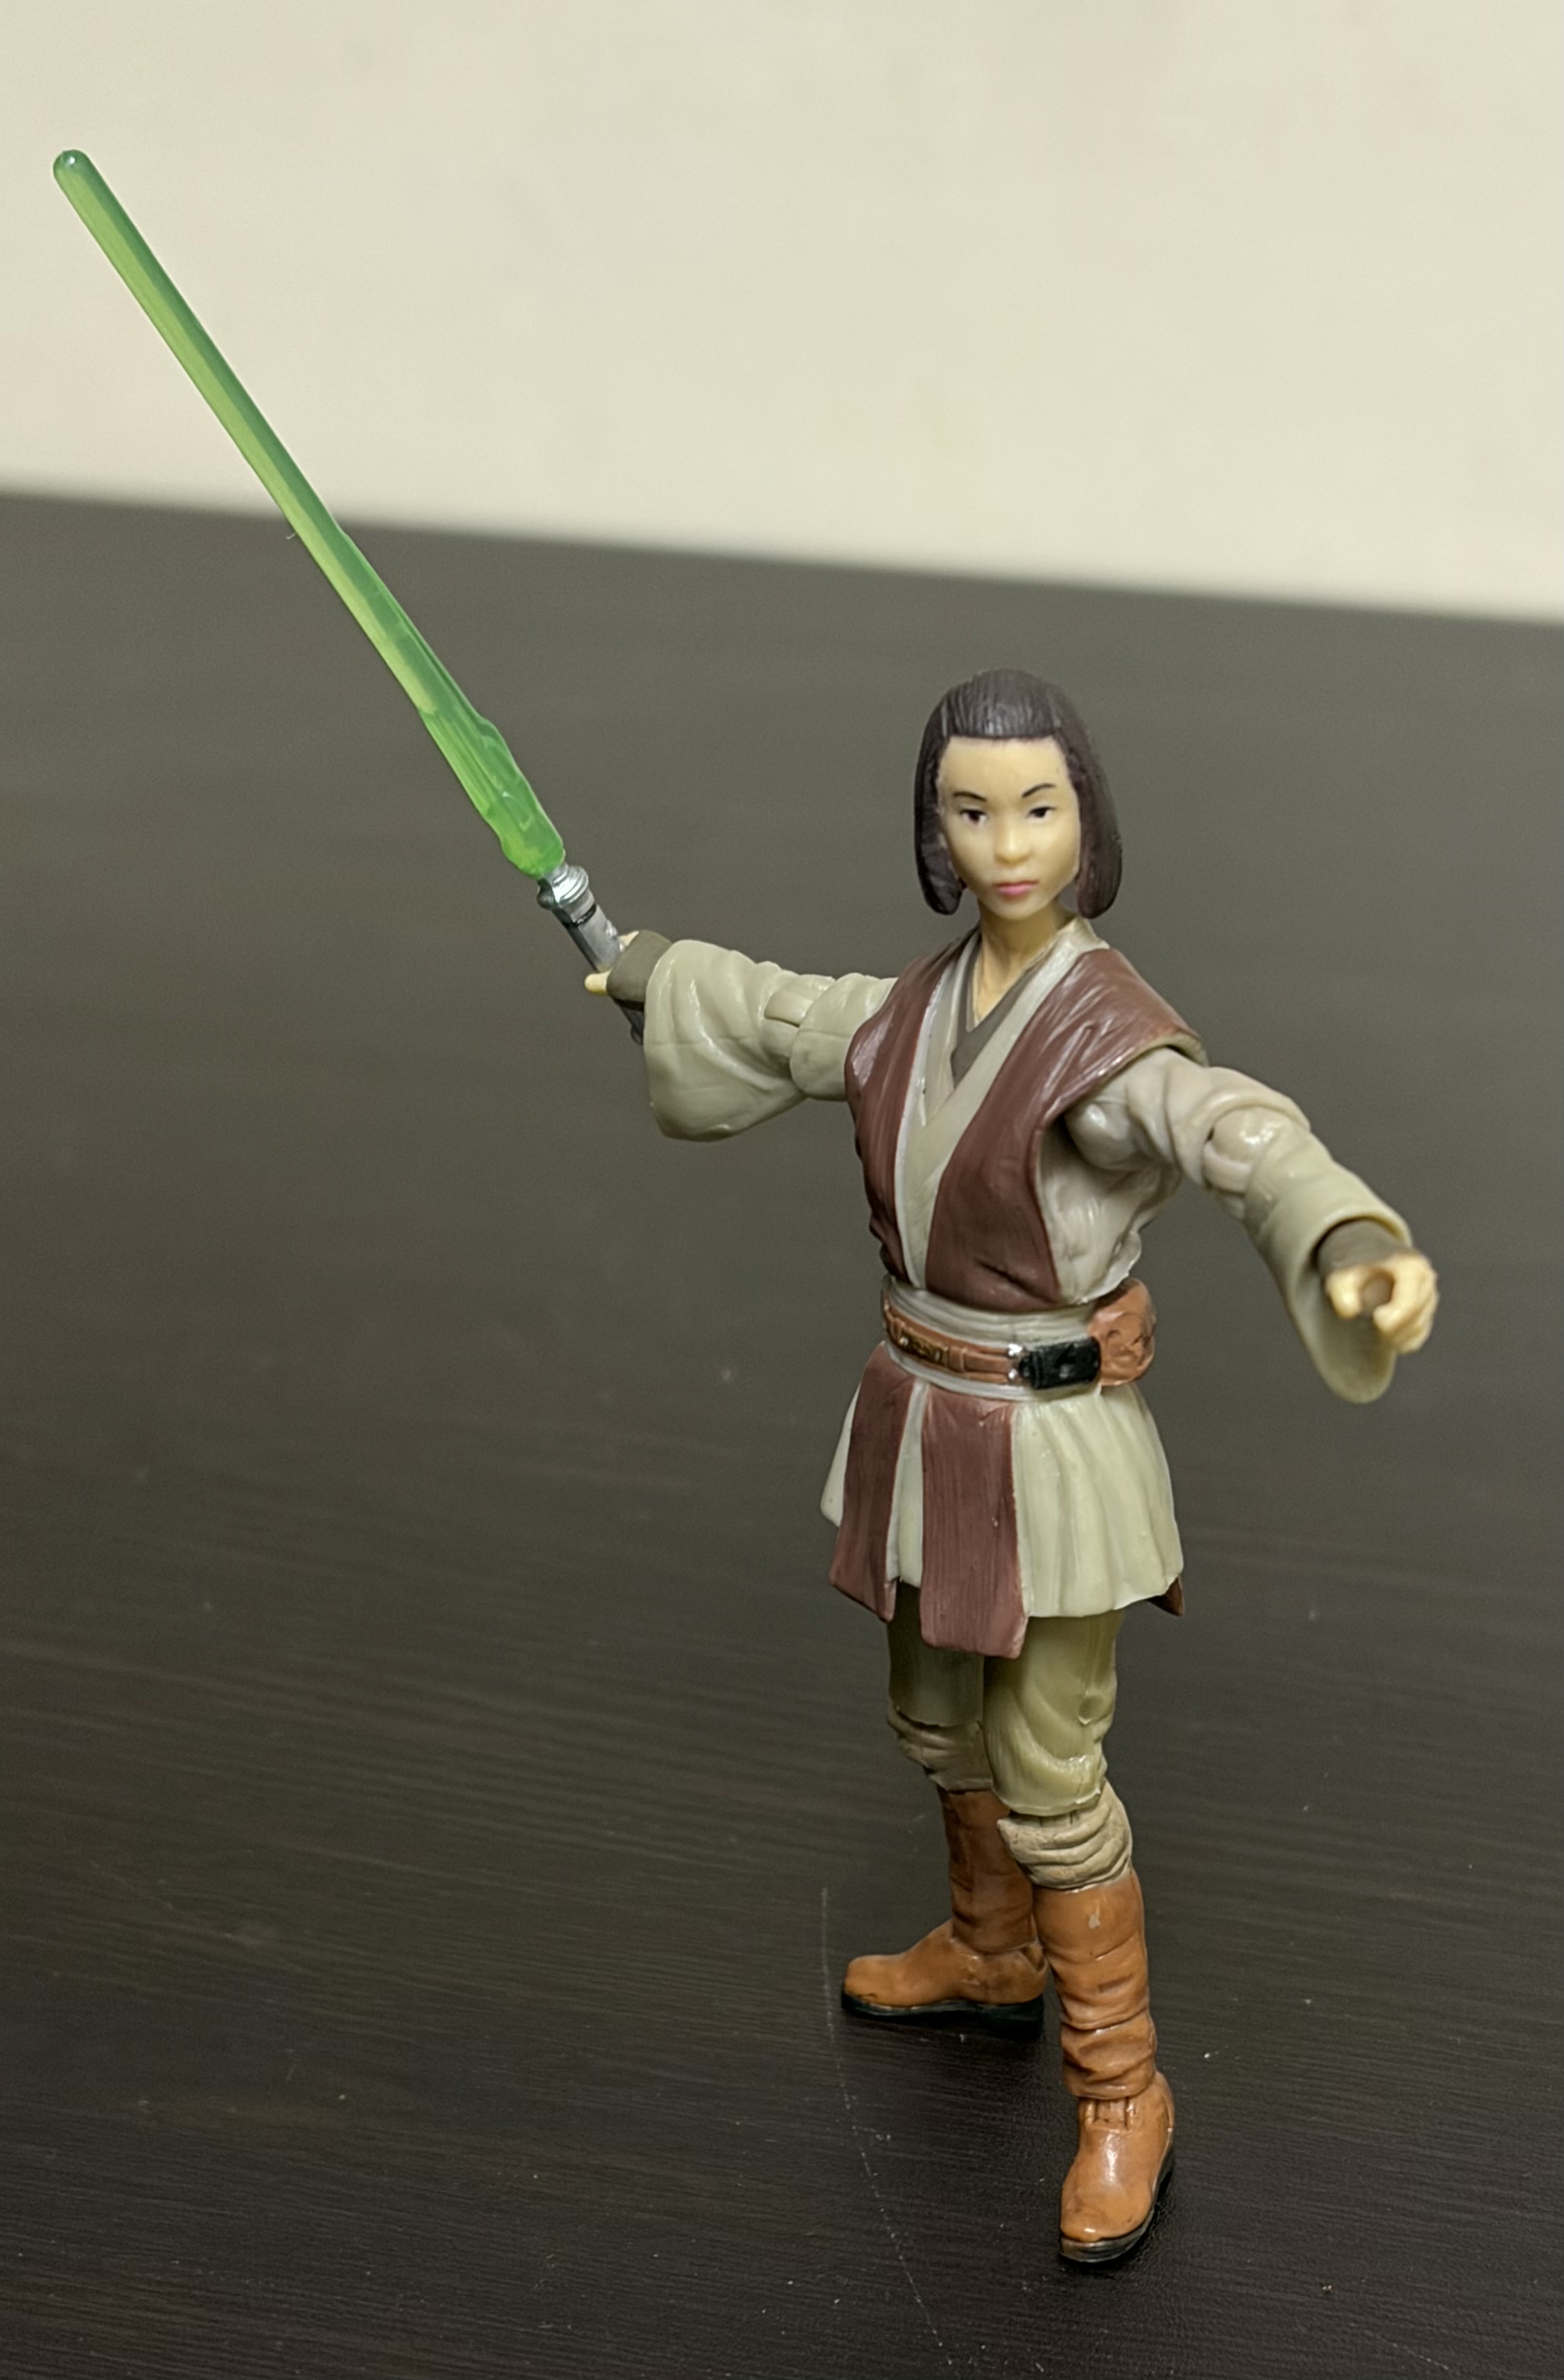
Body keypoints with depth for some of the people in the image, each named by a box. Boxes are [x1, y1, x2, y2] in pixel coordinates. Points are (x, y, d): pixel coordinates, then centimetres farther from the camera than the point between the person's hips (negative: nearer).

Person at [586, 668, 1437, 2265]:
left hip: (1053, 1445, -7)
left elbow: (1238, 1133, -44)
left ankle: (1123, 2094, 25)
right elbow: (786, 1020, 20)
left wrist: (1354, 1240, -65)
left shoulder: (1108, 1030, -23)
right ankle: (993, 1958, 52)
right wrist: (649, 977, 38)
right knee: (938, 1717, 25)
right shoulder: (923, 1005, -1)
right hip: (925, 1421, 7)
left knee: (1045, 1775, 4)